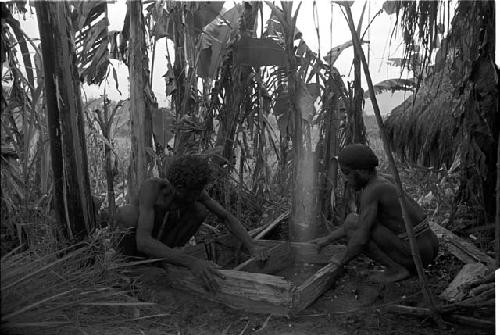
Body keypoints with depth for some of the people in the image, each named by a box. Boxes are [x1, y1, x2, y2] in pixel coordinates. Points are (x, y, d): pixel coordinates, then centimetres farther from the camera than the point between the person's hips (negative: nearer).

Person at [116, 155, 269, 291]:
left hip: (162, 241, 5)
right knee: (132, 214, -38)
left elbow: (227, 217, -11)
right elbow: (143, 242, -44)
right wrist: (191, 262, -55)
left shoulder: (194, 190, -18)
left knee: (200, 209, -18)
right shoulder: (152, 187, -35)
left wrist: (252, 246, -28)